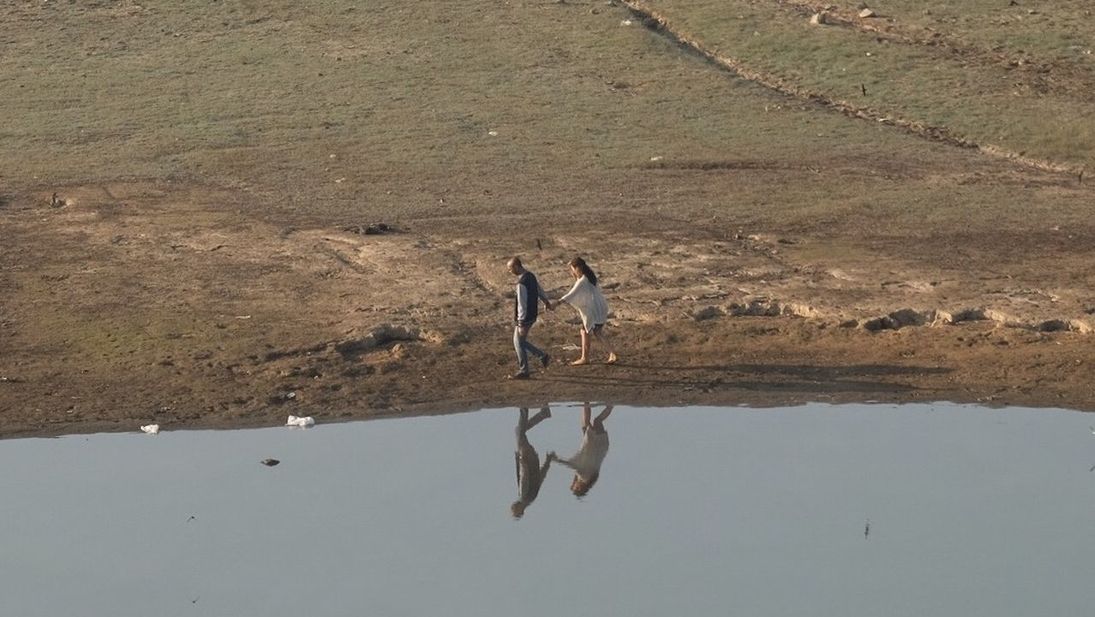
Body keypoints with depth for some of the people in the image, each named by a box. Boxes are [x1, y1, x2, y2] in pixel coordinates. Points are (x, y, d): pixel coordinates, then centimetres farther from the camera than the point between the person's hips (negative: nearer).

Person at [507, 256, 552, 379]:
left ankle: (523, 371, 13)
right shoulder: (531, 276, 3)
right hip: (532, 315, 9)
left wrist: (521, 324, -22)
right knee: (520, 342, 19)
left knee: (519, 344, 4)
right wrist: (546, 301, 39)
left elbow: (522, 305, -26)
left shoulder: (521, 283, -26)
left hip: (524, 318, -9)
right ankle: (543, 356, 21)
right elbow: (539, 290, 21)